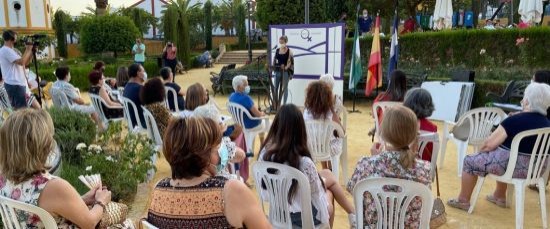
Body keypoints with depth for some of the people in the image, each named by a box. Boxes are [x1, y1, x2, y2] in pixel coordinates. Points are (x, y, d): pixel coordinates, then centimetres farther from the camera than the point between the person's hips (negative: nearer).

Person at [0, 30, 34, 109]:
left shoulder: (13, 50, 17)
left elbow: (26, 63, 20)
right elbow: (21, 62, -24)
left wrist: (31, 51, 6)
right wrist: (28, 50, -11)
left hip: (19, 83, 10)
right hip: (14, 84, -10)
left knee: (19, 109, 13)